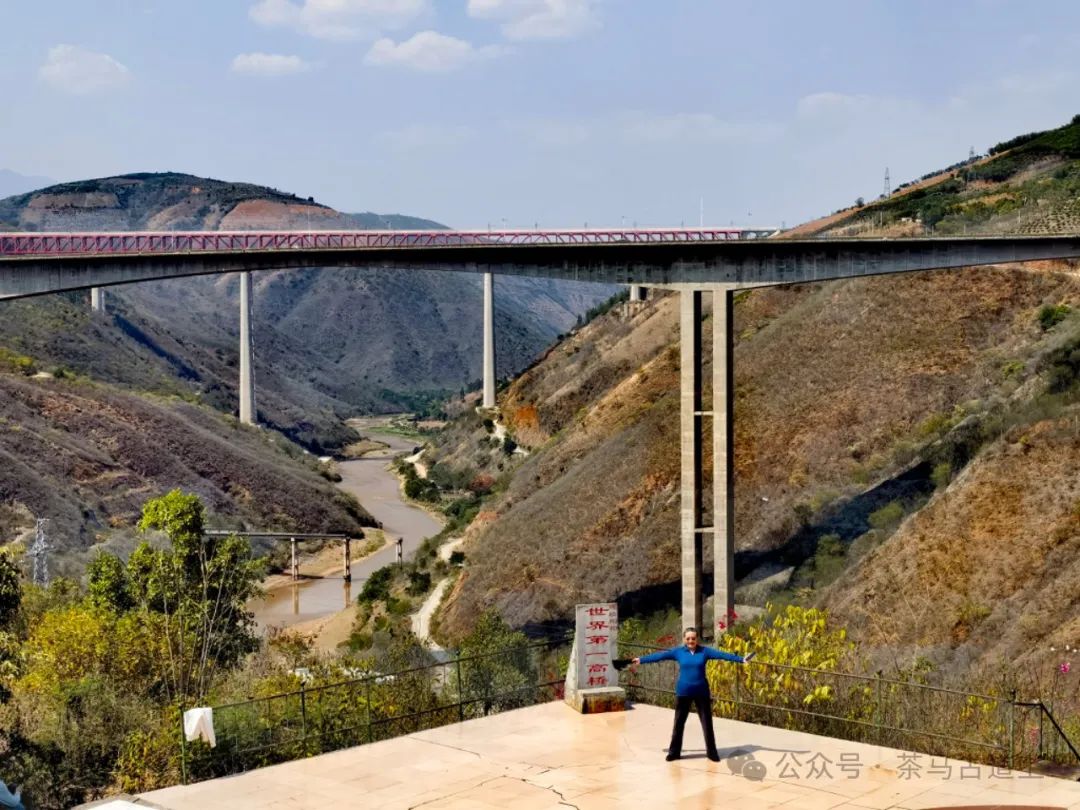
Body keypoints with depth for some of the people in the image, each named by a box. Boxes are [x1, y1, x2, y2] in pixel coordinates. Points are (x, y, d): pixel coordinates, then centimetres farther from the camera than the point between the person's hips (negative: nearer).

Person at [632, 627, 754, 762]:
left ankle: (711, 752, 16)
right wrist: (641, 660, -1)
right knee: (679, 723, 6)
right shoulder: (678, 652, -1)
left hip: (701, 692, 0)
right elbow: (660, 656, -1)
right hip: (683, 693, 0)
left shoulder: (704, 651, -2)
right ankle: (674, 752, 17)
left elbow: (721, 654, -8)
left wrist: (741, 659, -15)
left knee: (707, 723, 5)